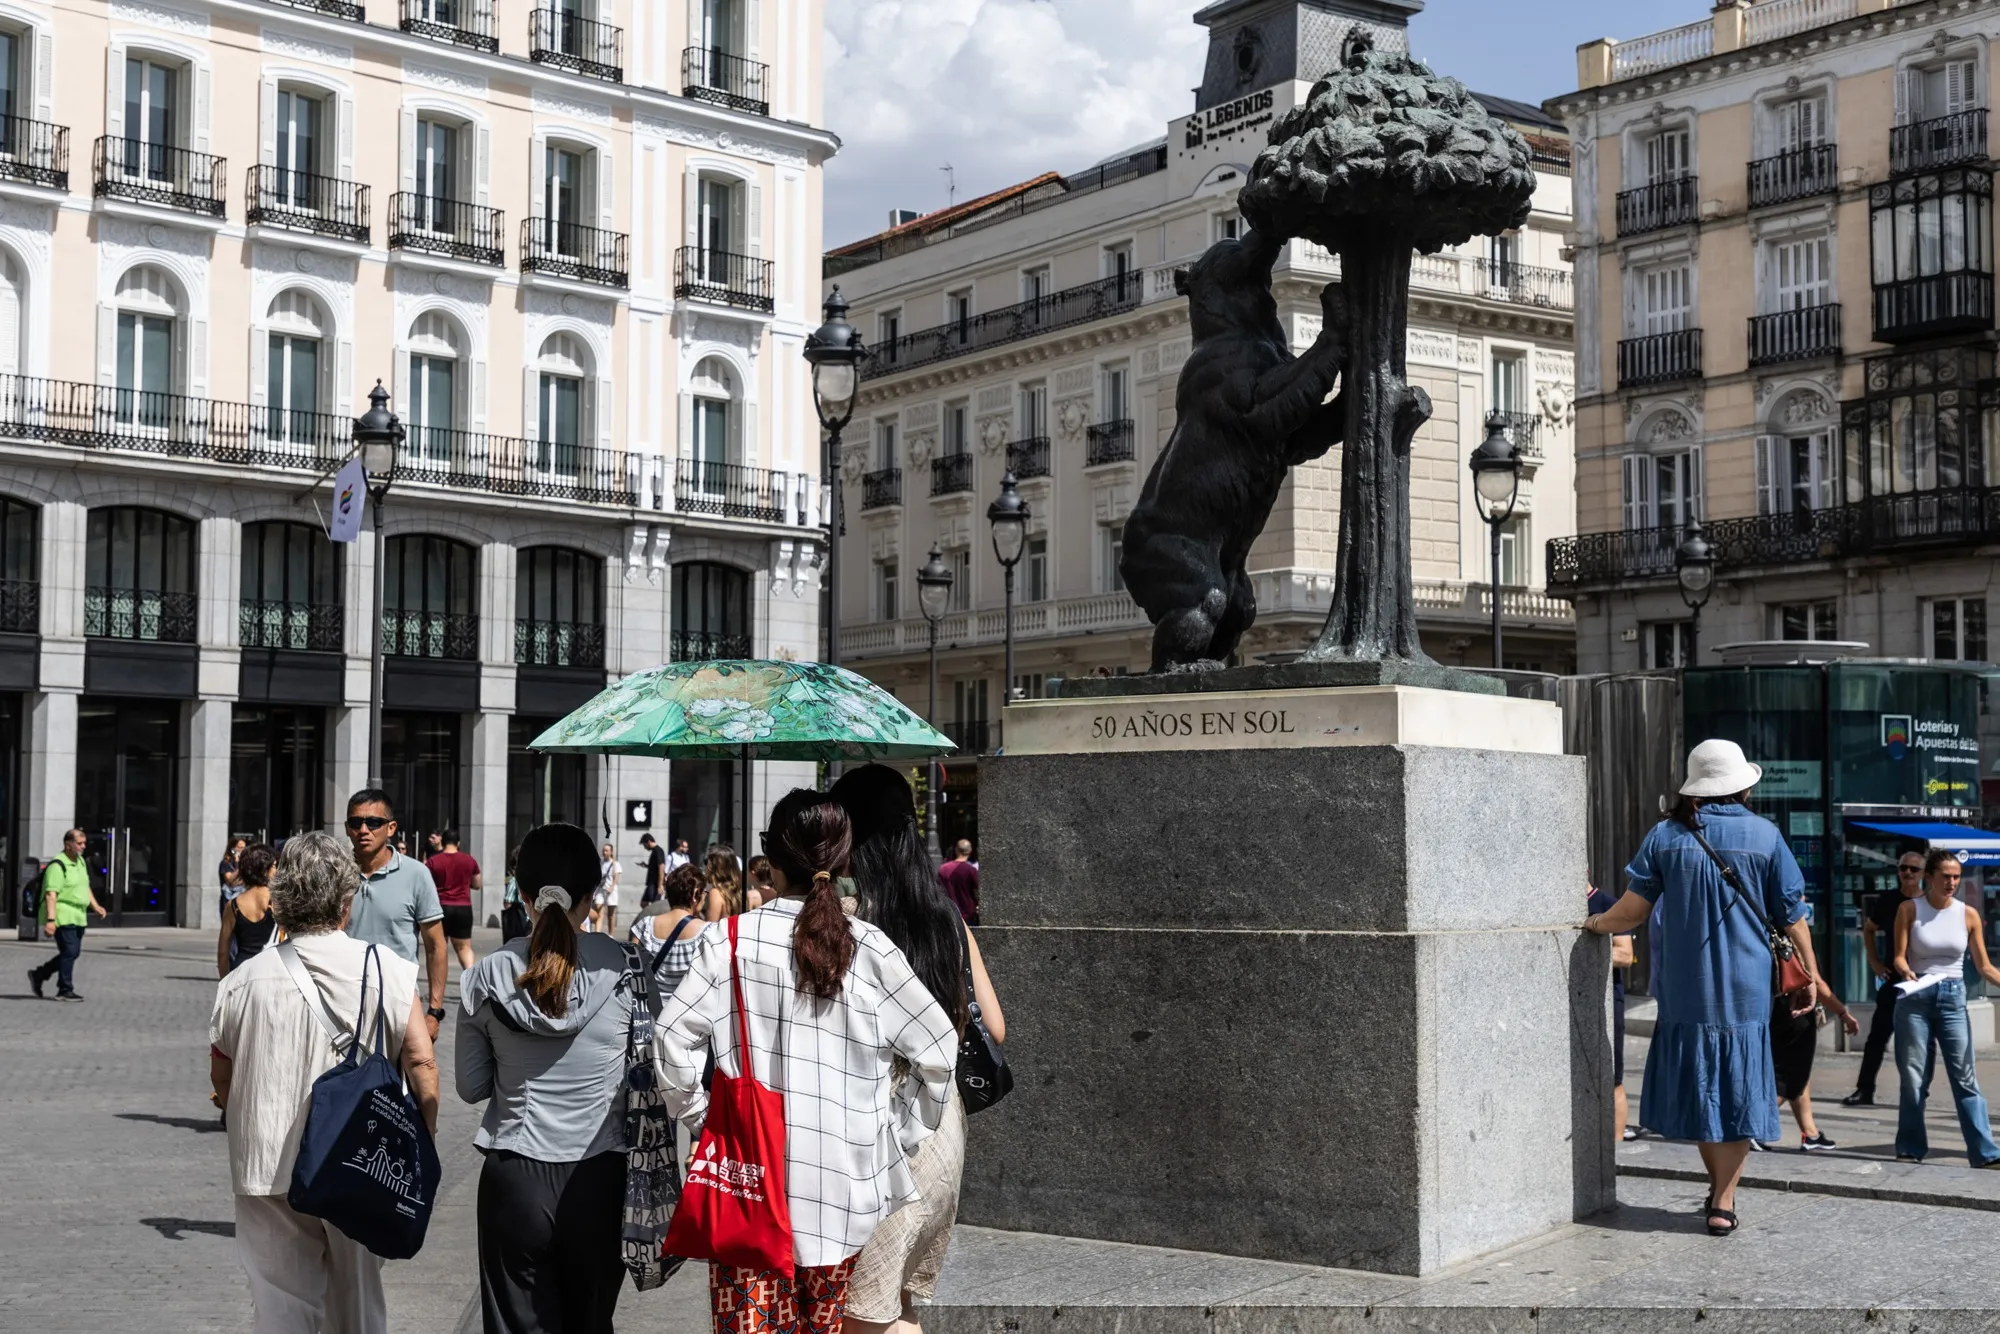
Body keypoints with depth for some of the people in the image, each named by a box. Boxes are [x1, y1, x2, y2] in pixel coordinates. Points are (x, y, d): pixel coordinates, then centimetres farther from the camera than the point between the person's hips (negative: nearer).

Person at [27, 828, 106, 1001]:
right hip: (63, 916, -9)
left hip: (78, 916, 9)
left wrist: (95, 906, 15)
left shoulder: (80, 862, 14)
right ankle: (65, 990, 0)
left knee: (73, 953, 12)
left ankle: (39, 974, 26)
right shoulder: (58, 866, -15)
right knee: (70, 952, -9)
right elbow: (51, 894, -22)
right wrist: (50, 920, -29)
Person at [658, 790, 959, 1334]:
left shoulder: (733, 940, -6)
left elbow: (674, 1036, -10)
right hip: (846, 1177, 1)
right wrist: (900, 1135, 9)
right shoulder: (869, 948, -4)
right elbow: (939, 1050, -1)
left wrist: (696, 1113, 5)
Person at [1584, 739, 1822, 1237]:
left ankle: (1718, 1186, 23)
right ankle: (1723, 1201, 3)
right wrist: (1810, 975, 12)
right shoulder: (1764, 835, -1)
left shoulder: (1666, 836, 1)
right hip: (1746, 990, -1)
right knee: (1738, 1088, 4)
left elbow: (1635, 907, -1)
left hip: (1685, 989, 1)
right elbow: (1791, 916, 1)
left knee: (1698, 1084, 14)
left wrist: (1597, 923, 18)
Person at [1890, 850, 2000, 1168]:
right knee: (1914, 1077, 2)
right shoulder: (1909, 909, -1)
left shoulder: (1968, 914, 2)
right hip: (1916, 997, -1)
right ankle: (1910, 1149, 11)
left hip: (1953, 998, 1)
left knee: (1965, 1078, -4)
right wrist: (1906, 972, -25)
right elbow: (1899, 956, -3)